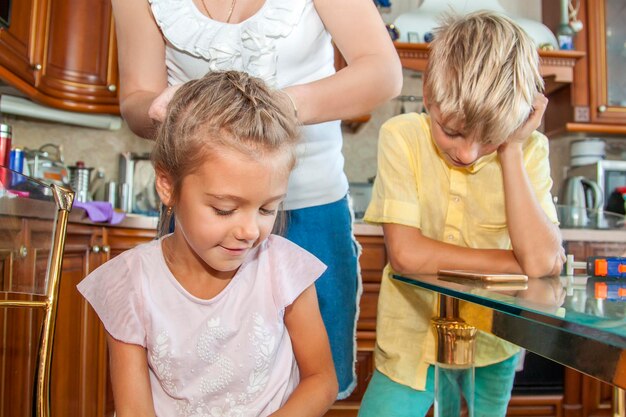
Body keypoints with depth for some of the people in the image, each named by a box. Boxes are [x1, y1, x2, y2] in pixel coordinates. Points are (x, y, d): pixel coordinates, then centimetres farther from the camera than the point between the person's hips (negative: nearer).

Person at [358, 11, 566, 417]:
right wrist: (518, 261, -18)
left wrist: (510, 150, -21)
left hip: (493, 346, 2)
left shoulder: (529, 150, -10)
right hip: (412, 342, -1)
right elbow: (405, 253, -24)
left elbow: (543, 259, -22)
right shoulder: (402, 136, -16)